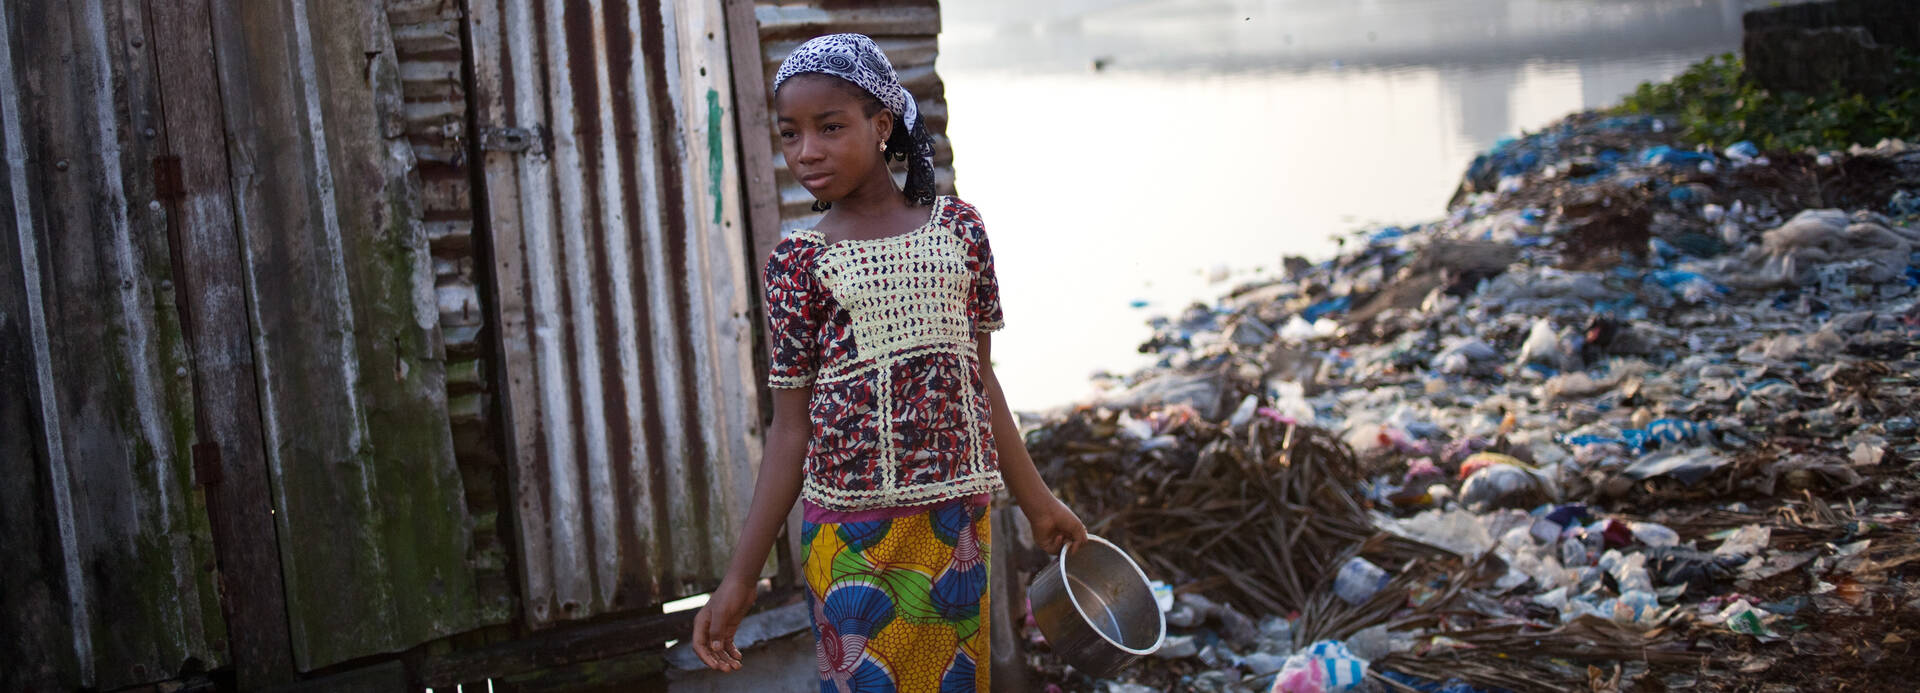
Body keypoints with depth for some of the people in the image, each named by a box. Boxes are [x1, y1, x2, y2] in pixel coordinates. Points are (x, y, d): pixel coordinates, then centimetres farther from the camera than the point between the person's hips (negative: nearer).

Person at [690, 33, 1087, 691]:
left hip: (956, 515, 2)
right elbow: (791, 427, -1)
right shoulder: (798, 263, -3)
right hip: (852, 530, -2)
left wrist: (1037, 502, 15)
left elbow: (981, 377, 10)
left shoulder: (958, 226, 2)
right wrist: (739, 577, -5)